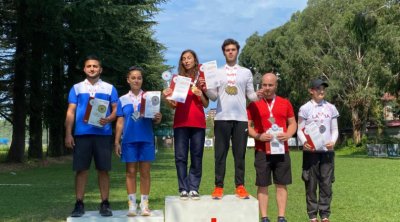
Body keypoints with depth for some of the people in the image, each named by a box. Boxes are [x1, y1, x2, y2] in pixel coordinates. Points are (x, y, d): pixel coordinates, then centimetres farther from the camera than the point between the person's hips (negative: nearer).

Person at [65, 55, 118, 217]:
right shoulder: (77, 88, 11)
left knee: (103, 169, 1)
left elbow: (116, 110, 8)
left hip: (103, 134, 0)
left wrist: (108, 119, -14)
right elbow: (71, 112, 8)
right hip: (82, 134, 0)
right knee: (81, 169, 0)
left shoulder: (109, 88, 11)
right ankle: (79, 204, 6)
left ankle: (105, 204, 8)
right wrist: (68, 134, -1)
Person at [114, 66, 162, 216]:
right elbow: (120, 122, 9)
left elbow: (154, 121, 5)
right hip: (129, 140, 0)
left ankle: (144, 204, 7)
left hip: (146, 139, 0)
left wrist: (157, 119, -18)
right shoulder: (123, 100, 8)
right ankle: (132, 204, 8)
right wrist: (117, 142, 4)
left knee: (145, 172, 2)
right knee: (131, 172, 4)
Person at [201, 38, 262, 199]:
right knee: (220, 154, 0)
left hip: (241, 118, 0)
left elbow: (250, 95, 10)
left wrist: (259, 95, -11)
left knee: (240, 154, 2)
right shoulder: (217, 72, 12)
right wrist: (206, 88, -10)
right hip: (222, 118, 0)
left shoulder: (246, 72, 12)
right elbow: (214, 96, 8)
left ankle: (240, 186, 7)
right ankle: (219, 186, 4)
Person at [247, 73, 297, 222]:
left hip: (282, 150, 2)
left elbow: (293, 123, 14)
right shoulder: (254, 104, 2)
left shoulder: (285, 103, 9)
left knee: (282, 185, 5)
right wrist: (258, 136, -15)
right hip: (262, 151, -2)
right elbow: (247, 126, 1)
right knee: (262, 185, 1)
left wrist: (288, 134, -6)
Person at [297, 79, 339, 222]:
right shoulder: (305, 108, 0)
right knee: (311, 184, 2)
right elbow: (300, 130, -1)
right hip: (311, 151, -2)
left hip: (327, 151, 3)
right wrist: (304, 143, -20)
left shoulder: (331, 108, 8)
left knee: (326, 184, 4)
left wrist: (333, 141, -10)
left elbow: (334, 130, 10)